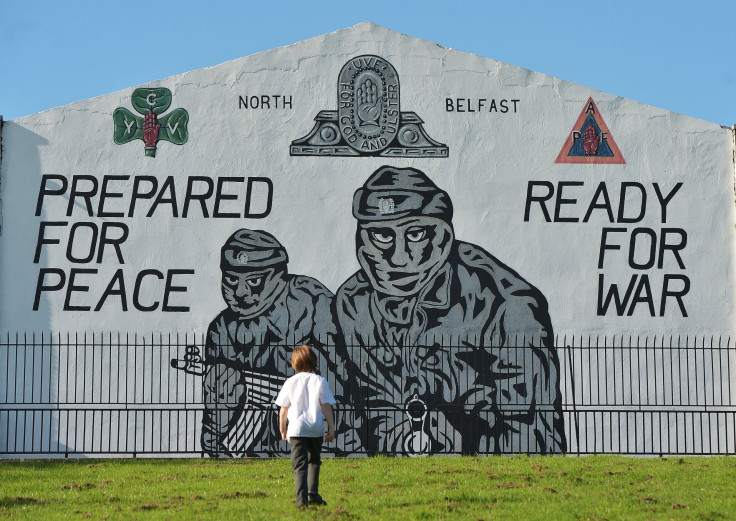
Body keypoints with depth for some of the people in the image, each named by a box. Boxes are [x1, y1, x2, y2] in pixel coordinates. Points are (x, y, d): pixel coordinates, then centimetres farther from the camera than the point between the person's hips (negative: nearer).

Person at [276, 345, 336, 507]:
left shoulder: (291, 382, 2)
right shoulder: (320, 381, 1)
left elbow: (283, 409, 6)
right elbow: (326, 407, -1)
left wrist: (282, 429, 17)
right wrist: (331, 428, 3)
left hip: (296, 428, -1)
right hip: (316, 428, 1)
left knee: (299, 464, -2)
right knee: (314, 461, 20)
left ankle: (301, 498, -15)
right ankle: (313, 493, 8)